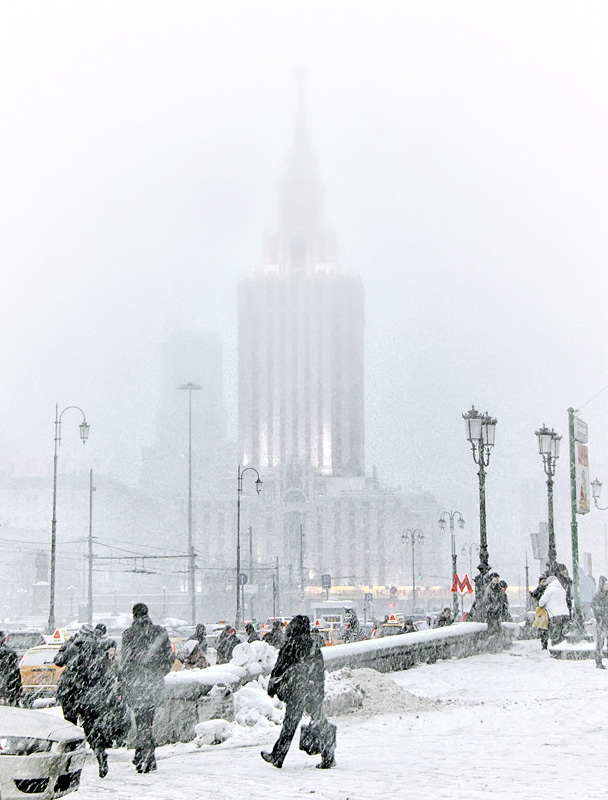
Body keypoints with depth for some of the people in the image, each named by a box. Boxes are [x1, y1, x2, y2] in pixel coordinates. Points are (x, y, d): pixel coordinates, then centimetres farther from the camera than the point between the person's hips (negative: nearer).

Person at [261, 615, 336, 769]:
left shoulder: (291, 644, -9)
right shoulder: (314, 646, 10)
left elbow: (280, 668, -6)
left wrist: (272, 687, 4)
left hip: (296, 691, -5)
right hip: (315, 691, 5)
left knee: (289, 723, 1)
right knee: (320, 722, 7)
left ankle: (277, 757, 9)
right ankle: (328, 758, 6)